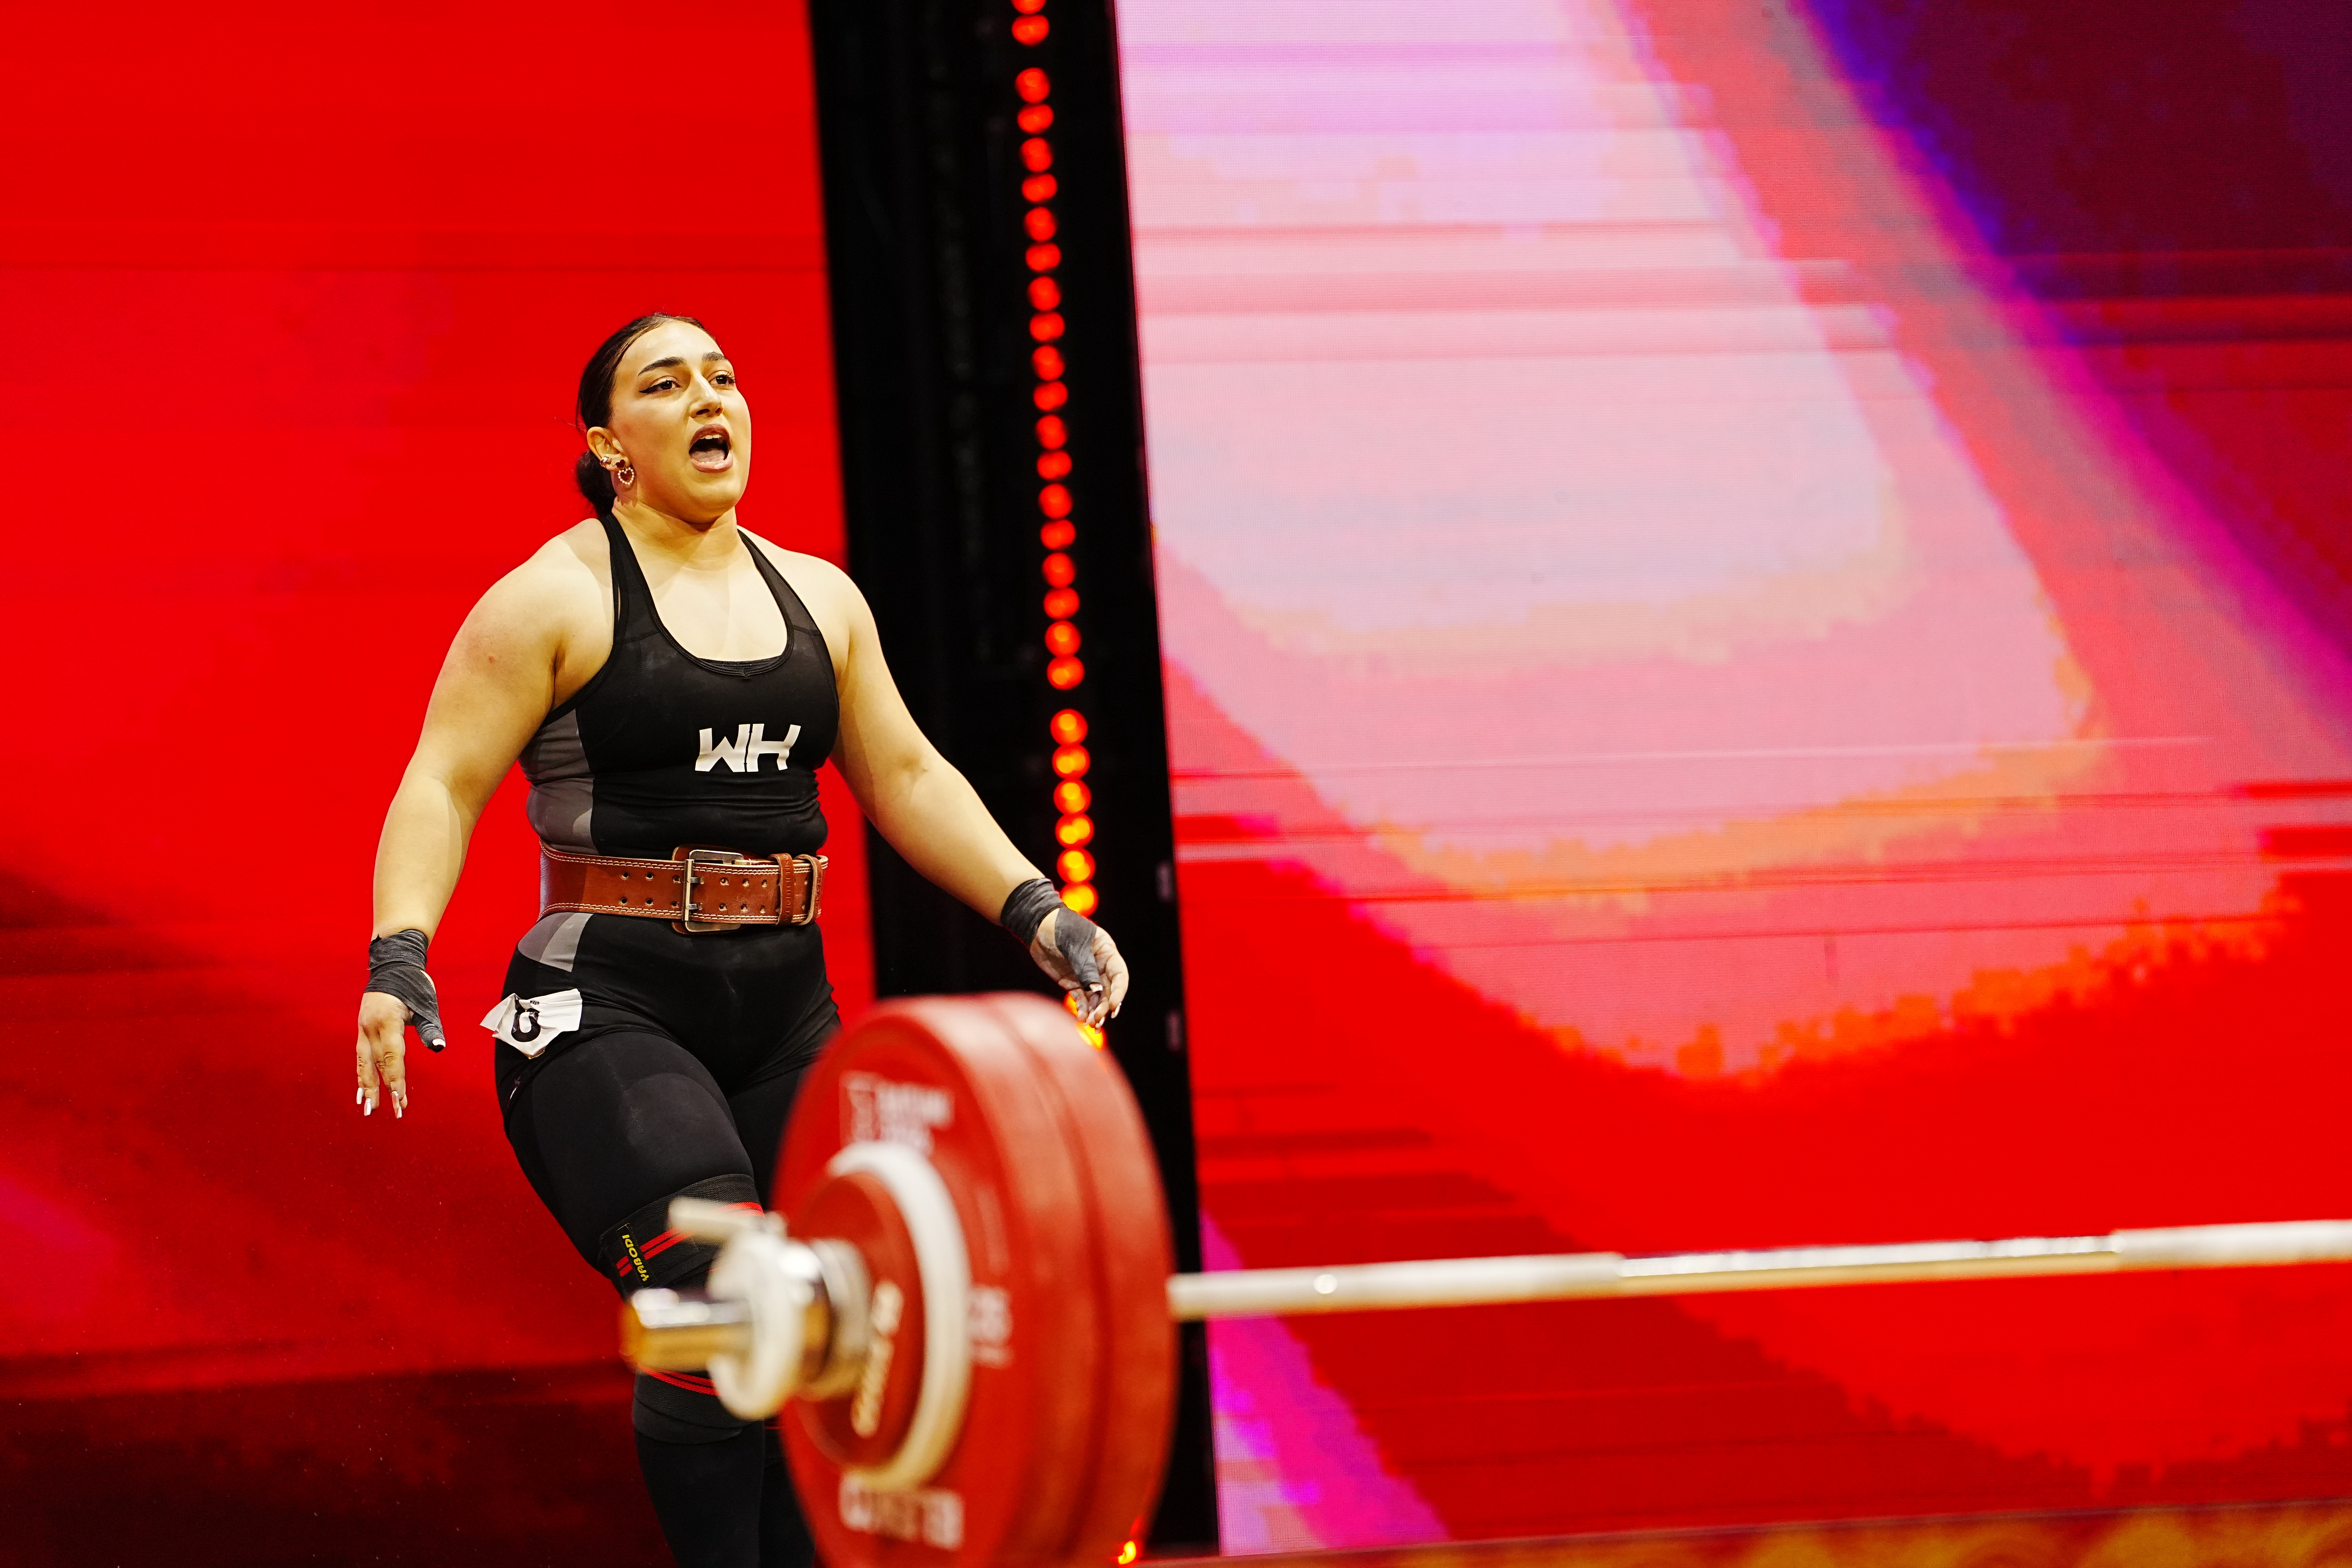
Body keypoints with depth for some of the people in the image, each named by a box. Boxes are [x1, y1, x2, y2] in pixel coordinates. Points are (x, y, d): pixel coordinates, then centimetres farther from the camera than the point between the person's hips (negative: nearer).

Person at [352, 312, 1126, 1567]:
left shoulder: (817, 598, 14)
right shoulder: (554, 600, -4)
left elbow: (905, 777, 17)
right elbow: (444, 789, -10)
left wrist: (1032, 910, 6)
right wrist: (399, 962, -24)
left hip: (783, 1010, 6)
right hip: (606, 1007, -6)